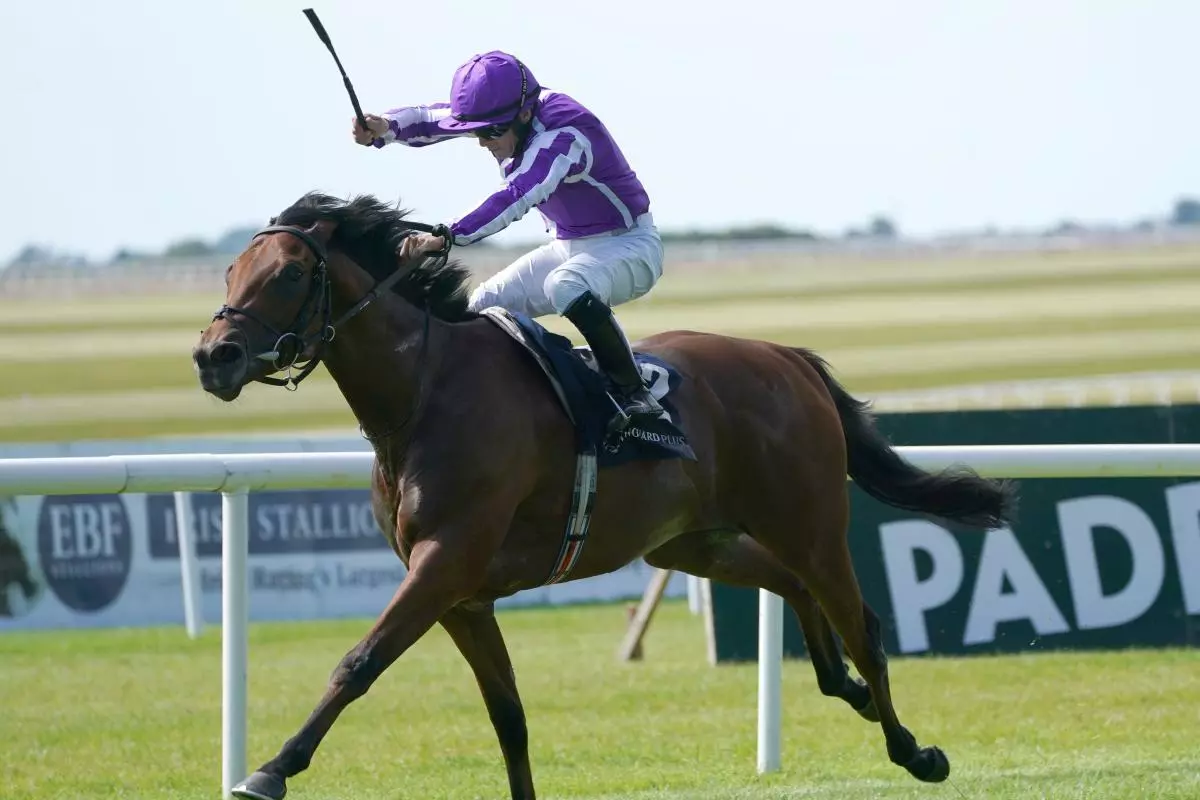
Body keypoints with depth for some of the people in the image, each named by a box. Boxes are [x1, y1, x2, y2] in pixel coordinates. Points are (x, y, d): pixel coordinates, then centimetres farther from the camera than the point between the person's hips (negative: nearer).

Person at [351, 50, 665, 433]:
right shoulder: (504, 116, -8)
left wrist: (446, 237, -55)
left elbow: (517, 197, -45)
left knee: (566, 286, -37)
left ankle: (635, 395, -34)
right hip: (567, 246, 9)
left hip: (628, 244, -9)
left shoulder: (564, 135, -32)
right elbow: (430, 118, -14)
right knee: (484, 306, 1)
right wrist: (385, 127, -37)